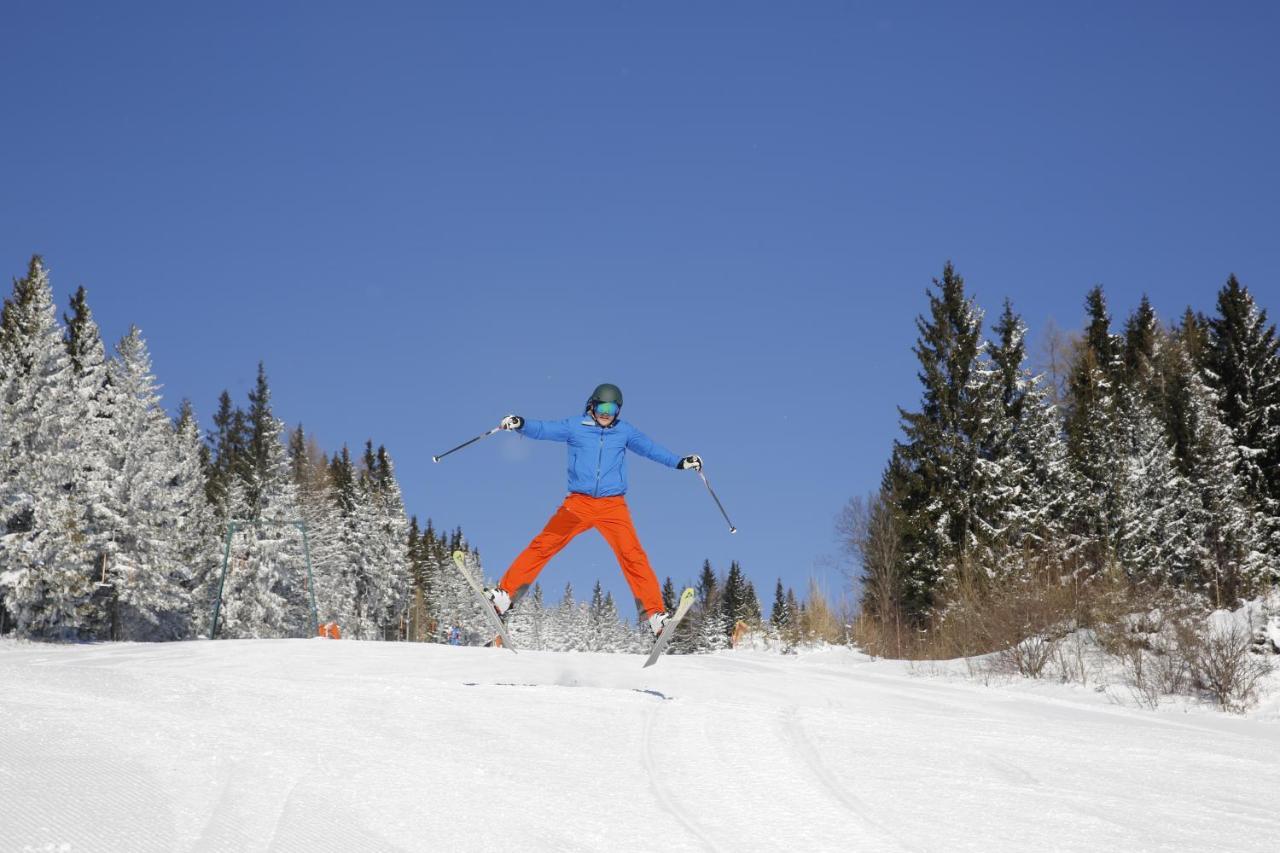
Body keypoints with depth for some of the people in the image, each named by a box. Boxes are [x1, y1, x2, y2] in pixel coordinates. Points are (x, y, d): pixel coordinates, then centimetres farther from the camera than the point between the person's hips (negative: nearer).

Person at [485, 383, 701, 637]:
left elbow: (649, 447, 8)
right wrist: (520, 424, -21)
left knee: (632, 556, -13)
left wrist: (680, 462, -3)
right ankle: (504, 595, -4)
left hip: (613, 506, 0)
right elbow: (544, 429, -2)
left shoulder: (624, 431, 11)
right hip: (578, 503, 0)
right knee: (543, 546, -9)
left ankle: (655, 615, -13)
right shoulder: (574, 427, 6)